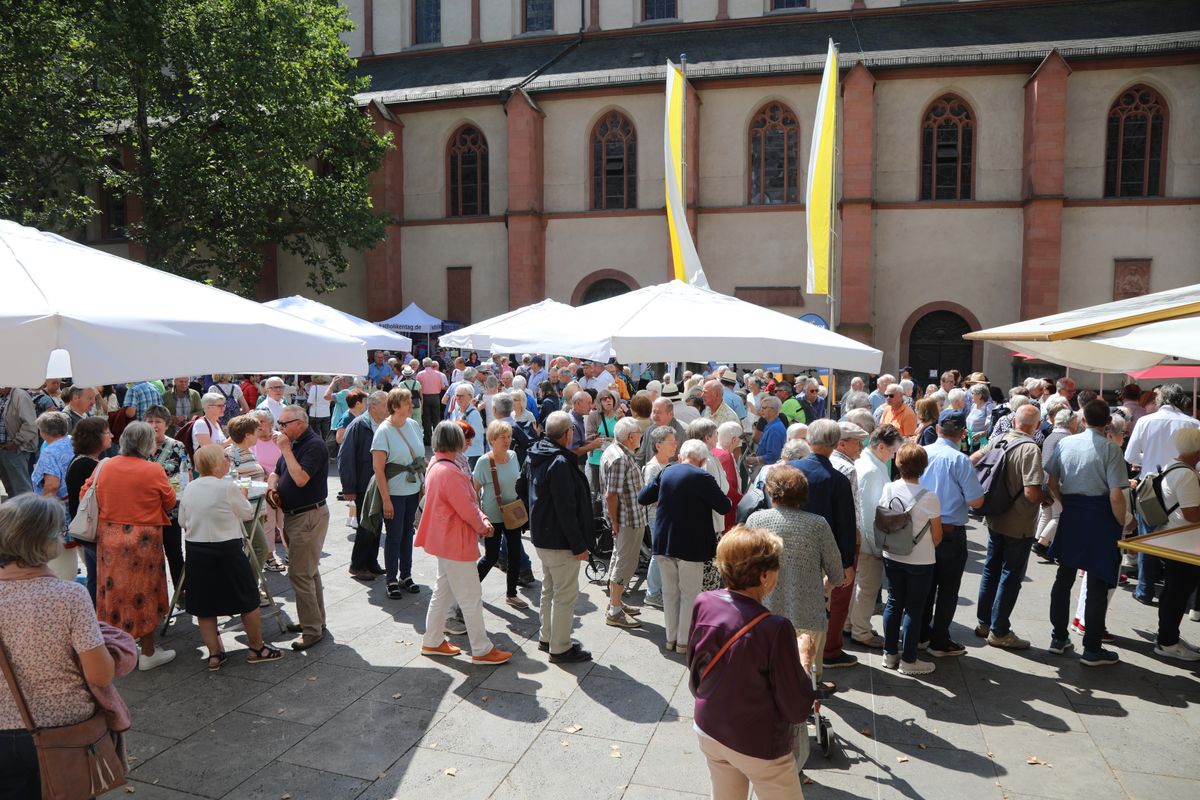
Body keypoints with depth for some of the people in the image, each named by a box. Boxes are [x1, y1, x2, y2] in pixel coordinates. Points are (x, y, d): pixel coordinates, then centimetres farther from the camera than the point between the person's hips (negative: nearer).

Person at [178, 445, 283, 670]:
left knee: (204, 606, 14)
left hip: (196, 552, 6)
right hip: (227, 552, -5)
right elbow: (248, 514, -3)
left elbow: (182, 521, 11)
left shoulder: (189, 489, 2)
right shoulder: (228, 488, -16)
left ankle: (214, 654, 18)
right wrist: (242, 497, 15)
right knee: (248, 600, 10)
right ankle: (257, 649, 20)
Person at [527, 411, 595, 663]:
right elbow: (566, 509, -24)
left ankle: (547, 637, 33)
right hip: (560, 541, -10)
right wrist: (579, 545, -20)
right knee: (566, 594, 1)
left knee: (550, 589, 21)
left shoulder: (537, 457, 8)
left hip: (541, 536, 10)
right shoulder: (560, 463, -23)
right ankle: (560, 648, 9)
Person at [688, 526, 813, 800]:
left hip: (708, 732, 6)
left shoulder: (703, 603, -12)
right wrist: (802, 659, -6)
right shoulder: (774, 629, -29)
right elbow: (797, 709, -18)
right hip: (758, 746, -5)